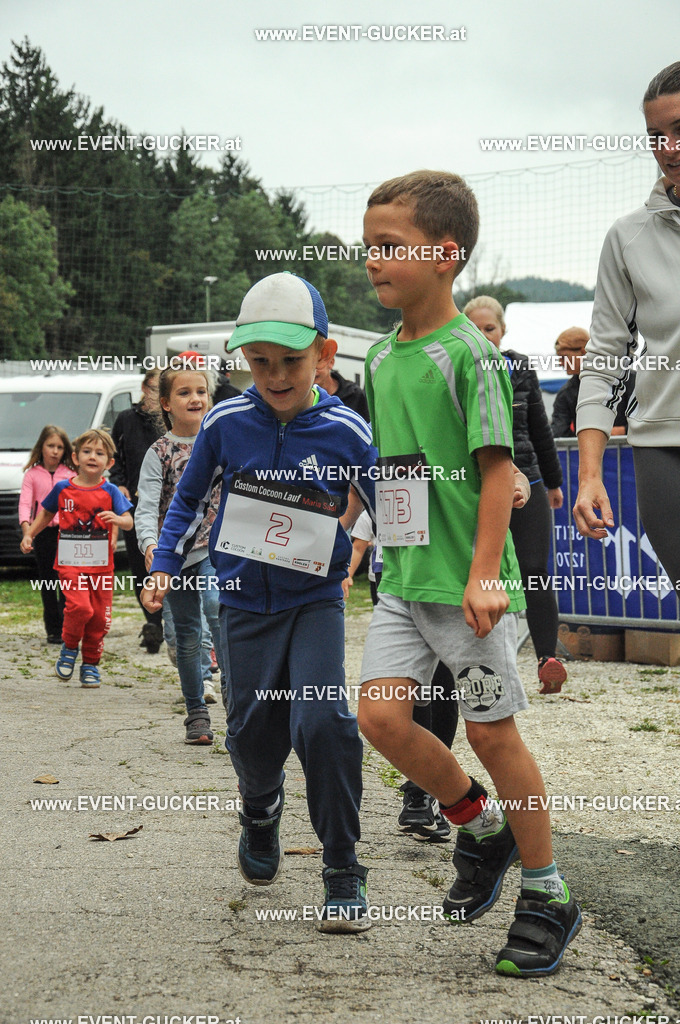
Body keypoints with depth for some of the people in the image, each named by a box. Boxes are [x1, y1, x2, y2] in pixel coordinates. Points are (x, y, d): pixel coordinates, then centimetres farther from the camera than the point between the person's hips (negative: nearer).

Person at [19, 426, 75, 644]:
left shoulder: (70, 474, 7)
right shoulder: (32, 474, 4)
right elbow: (24, 503, -5)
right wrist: (26, 527, -22)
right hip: (43, 533, 1)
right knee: (47, 582, 7)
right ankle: (52, 630, 13)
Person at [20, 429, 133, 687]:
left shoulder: (110, 492, 0)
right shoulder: (63, 488, 2)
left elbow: (129, 522, -7)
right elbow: (46, 513, 19)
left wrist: (117, 519, -28)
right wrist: (29, 535, 11)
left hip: (101, 564, 1)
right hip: (70, 562, -1)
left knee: (99, 617, 4)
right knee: (80, 607, -21)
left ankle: (90, 664, 22)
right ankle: (69, 648, 7)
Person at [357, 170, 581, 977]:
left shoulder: (467, 352, -11)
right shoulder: (381, 356, 10)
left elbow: (497, 468, -14)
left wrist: (484, 572, -19)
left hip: (464, 579, -7)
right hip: (403, 577, 7)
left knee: (491, 731, 0)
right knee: (380, 713, -5)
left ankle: (547, 898, 15)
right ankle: (480, 827, 19)